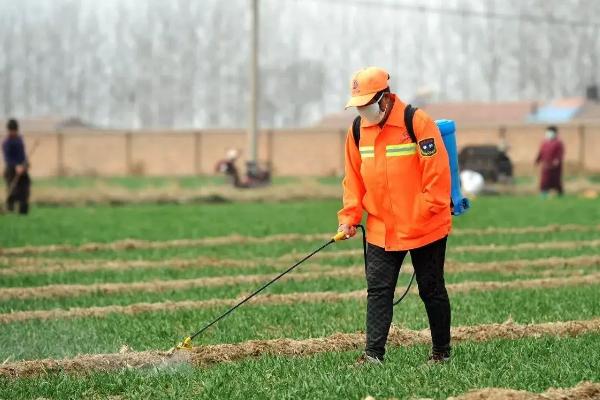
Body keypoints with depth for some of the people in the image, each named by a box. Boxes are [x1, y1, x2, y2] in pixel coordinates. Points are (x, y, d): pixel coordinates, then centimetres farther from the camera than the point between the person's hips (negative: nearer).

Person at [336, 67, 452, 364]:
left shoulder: (417, 122, -15)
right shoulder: (358, 130, 3)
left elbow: (437, 172, -16)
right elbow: (354, 178, 10)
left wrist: (426, 212, -19)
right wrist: (349, 216, 1)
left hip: (424, 227, -5)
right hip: (380, 230, 5)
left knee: (431, 290, 7)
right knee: (378, 290, -4)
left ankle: (441, 351, 20)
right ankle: (373, 353, -5)